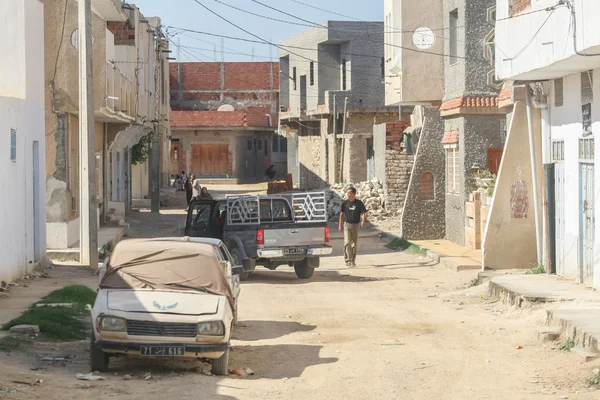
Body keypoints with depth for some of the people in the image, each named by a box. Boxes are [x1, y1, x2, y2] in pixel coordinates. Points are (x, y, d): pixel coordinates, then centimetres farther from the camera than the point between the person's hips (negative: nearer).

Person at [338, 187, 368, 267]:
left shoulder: (359, 203, -1)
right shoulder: (345, 203, 2)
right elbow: (342, 214, 11)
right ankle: (348, 260, -13)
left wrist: (363, 220, -23)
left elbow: (364, 212, -3)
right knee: (347, 242, -13)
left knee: (355, 244, 6)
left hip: (356, 225, 0)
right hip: (347, 224, 0)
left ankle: (353, 261, 16)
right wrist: (340, 225, 9)